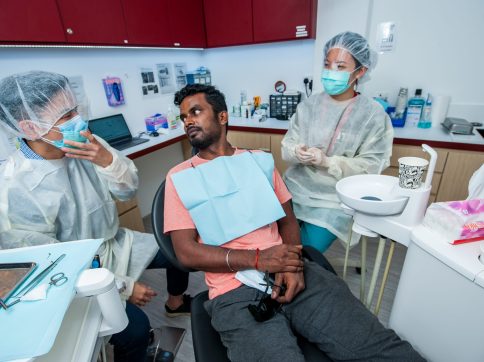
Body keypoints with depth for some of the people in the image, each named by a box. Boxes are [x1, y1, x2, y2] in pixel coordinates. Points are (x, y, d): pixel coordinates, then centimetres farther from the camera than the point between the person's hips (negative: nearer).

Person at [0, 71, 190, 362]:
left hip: (113, 243, 6)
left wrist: (107, 160, -31)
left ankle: (176, 302, 39)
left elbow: (128, 190, -10)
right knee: (135, 327, -22)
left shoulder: (87, 144, -14)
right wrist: (123, 286, -19)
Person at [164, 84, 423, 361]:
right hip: (235, 291, -1)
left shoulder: (259, 160, 13)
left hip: (292, 274, 2)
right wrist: (258, 259, -14)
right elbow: (187, 252, -3)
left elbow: (288, 220, 12)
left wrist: (293, 265, -9)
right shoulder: (179, 177, 5)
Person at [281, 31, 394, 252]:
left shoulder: (374, 115, -7)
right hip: (295, 189, 3)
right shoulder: (309, 105, 2)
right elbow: (287, 146, 2)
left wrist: (327, 161, -23)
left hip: (333, 199, -2)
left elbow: (370, 166, -10)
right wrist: (298, 152, -22)